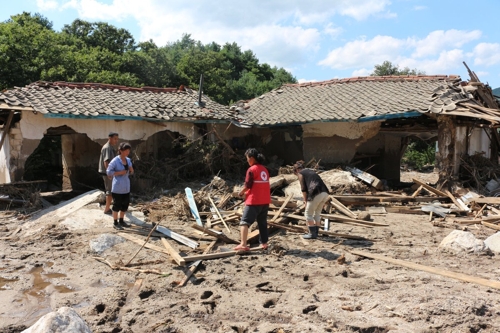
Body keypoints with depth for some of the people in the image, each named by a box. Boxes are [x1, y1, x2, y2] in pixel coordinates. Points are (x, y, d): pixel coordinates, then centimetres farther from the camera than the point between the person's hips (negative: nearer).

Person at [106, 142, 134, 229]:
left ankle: (121, 221, 29)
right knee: (117, 205, 2)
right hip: (117, 187, -7)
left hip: (126, 187, 7)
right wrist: (119, 173, -19)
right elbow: (108, 172, -10)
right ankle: (115, 223, 15)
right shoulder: (115, 161, -13)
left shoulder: (128, 160, 6)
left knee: (125, 204, 13)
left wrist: (131, 170, -6)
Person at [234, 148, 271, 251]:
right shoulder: (264, 169, 11)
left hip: (254, 201, -8)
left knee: (244, 222, -7)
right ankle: (264, 243, 24)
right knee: (262, 222, 17)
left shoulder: (252, 170, -11)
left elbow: (248, 186, -12)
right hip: (265, 200, 8)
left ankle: (243, 244, -16)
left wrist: (241, 193, 7)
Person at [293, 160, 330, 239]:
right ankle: (316, 233, 26)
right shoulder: (311, 171, 30)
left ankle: (312, 234, 12)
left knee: (308, 214, 9)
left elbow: (303, 189, 3)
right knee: (317, 213, 21)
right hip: (325, 193, 7)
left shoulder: (300, 174, 10)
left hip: (316, 194, -7)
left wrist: (306, 202, 10)